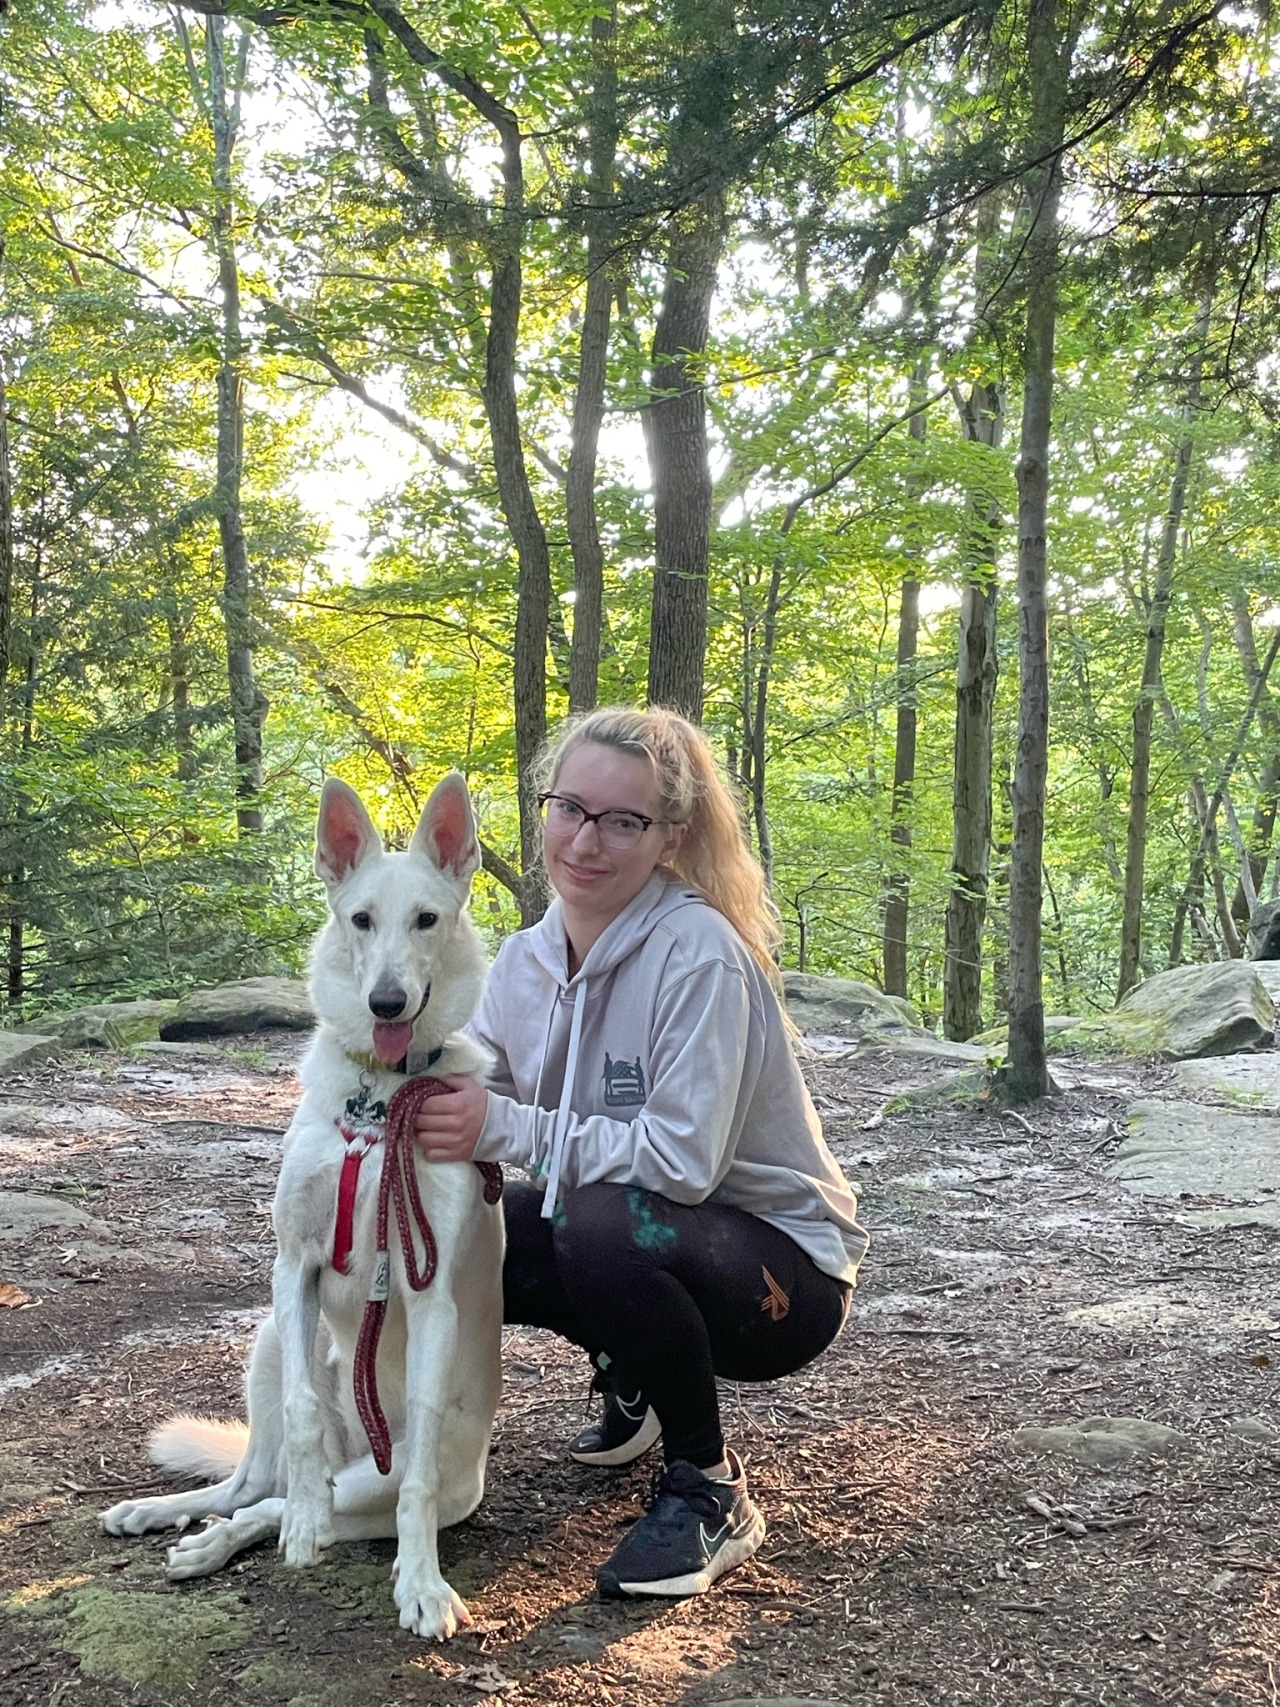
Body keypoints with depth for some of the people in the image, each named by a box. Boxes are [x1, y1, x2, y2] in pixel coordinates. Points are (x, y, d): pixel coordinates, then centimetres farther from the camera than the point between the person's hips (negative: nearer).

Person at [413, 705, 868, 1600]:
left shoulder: (700, 954, -24)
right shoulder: (526, 959, -2)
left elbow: (683, 1159, -30)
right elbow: (479, 1110, -4)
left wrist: (506, 1128, -31)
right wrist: (425, 1104, -25)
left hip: (782, 1272, -7)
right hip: (643, 1252, 7)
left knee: (606, 1223, -35)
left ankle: (712, 1491, -9)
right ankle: (635, 1380, 16)